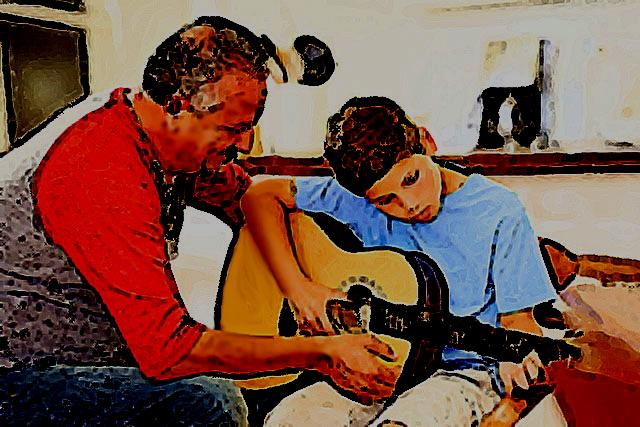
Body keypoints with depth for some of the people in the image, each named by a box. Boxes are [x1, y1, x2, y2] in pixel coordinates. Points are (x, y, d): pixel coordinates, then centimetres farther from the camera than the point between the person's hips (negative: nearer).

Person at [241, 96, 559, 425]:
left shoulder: (499, 213, -8)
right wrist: (296, 288, -13)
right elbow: (260, 196, -2)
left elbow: (516, 317, -1)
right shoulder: (360, 200, -4)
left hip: (463, 368, -2)